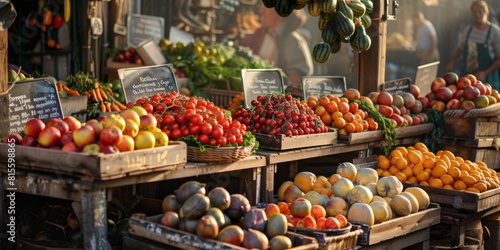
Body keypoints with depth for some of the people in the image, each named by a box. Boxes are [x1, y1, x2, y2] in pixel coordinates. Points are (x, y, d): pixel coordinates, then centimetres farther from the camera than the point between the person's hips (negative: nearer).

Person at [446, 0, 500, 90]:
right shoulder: (468, 30, 6)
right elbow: (460, 48, 22)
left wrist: (485, 73, -16)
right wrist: (452, 63, 8)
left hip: (486, 79, -4)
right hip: (466, 77, 4)